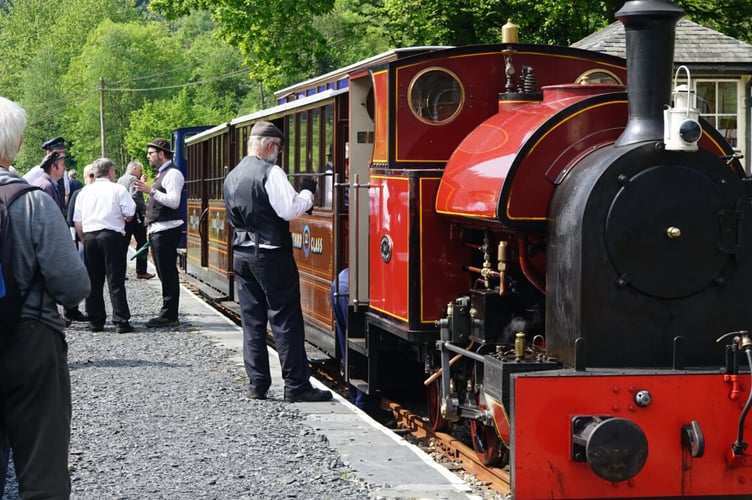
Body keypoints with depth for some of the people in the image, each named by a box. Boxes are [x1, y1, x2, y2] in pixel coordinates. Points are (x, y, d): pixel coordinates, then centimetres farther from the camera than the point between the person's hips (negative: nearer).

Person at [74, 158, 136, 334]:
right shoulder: (118, 190, -1)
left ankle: (95, 321, 10)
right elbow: (129, 216, -3)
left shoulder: (84, 192, 12)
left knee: (93, 281, 9)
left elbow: (77, 222, 12)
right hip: (111, 236, -4)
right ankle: (121, 321, -7)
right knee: (116, 281, -4)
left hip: (89, 236, 4)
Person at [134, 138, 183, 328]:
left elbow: (174, 202, -21)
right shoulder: (161, 174, 20)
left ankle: (169, 316, -8)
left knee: (168, 274, -9)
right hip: (157, 231, 10)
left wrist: (150, 190, -22)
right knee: (165, 274, 11)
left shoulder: (172, 174, -11)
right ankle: (168, 314, 15)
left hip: (166, 230, -10)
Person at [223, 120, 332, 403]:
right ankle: (296, 386, -3)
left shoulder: (232, 176, 12)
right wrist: (308, 192, -3)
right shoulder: (270, 173, -13)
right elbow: (290, 210, -20)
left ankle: (257, 385, 9)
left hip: (242, 252, 7)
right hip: (272, 256, -7)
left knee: (252, 320, 9)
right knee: (285, 320, -3)